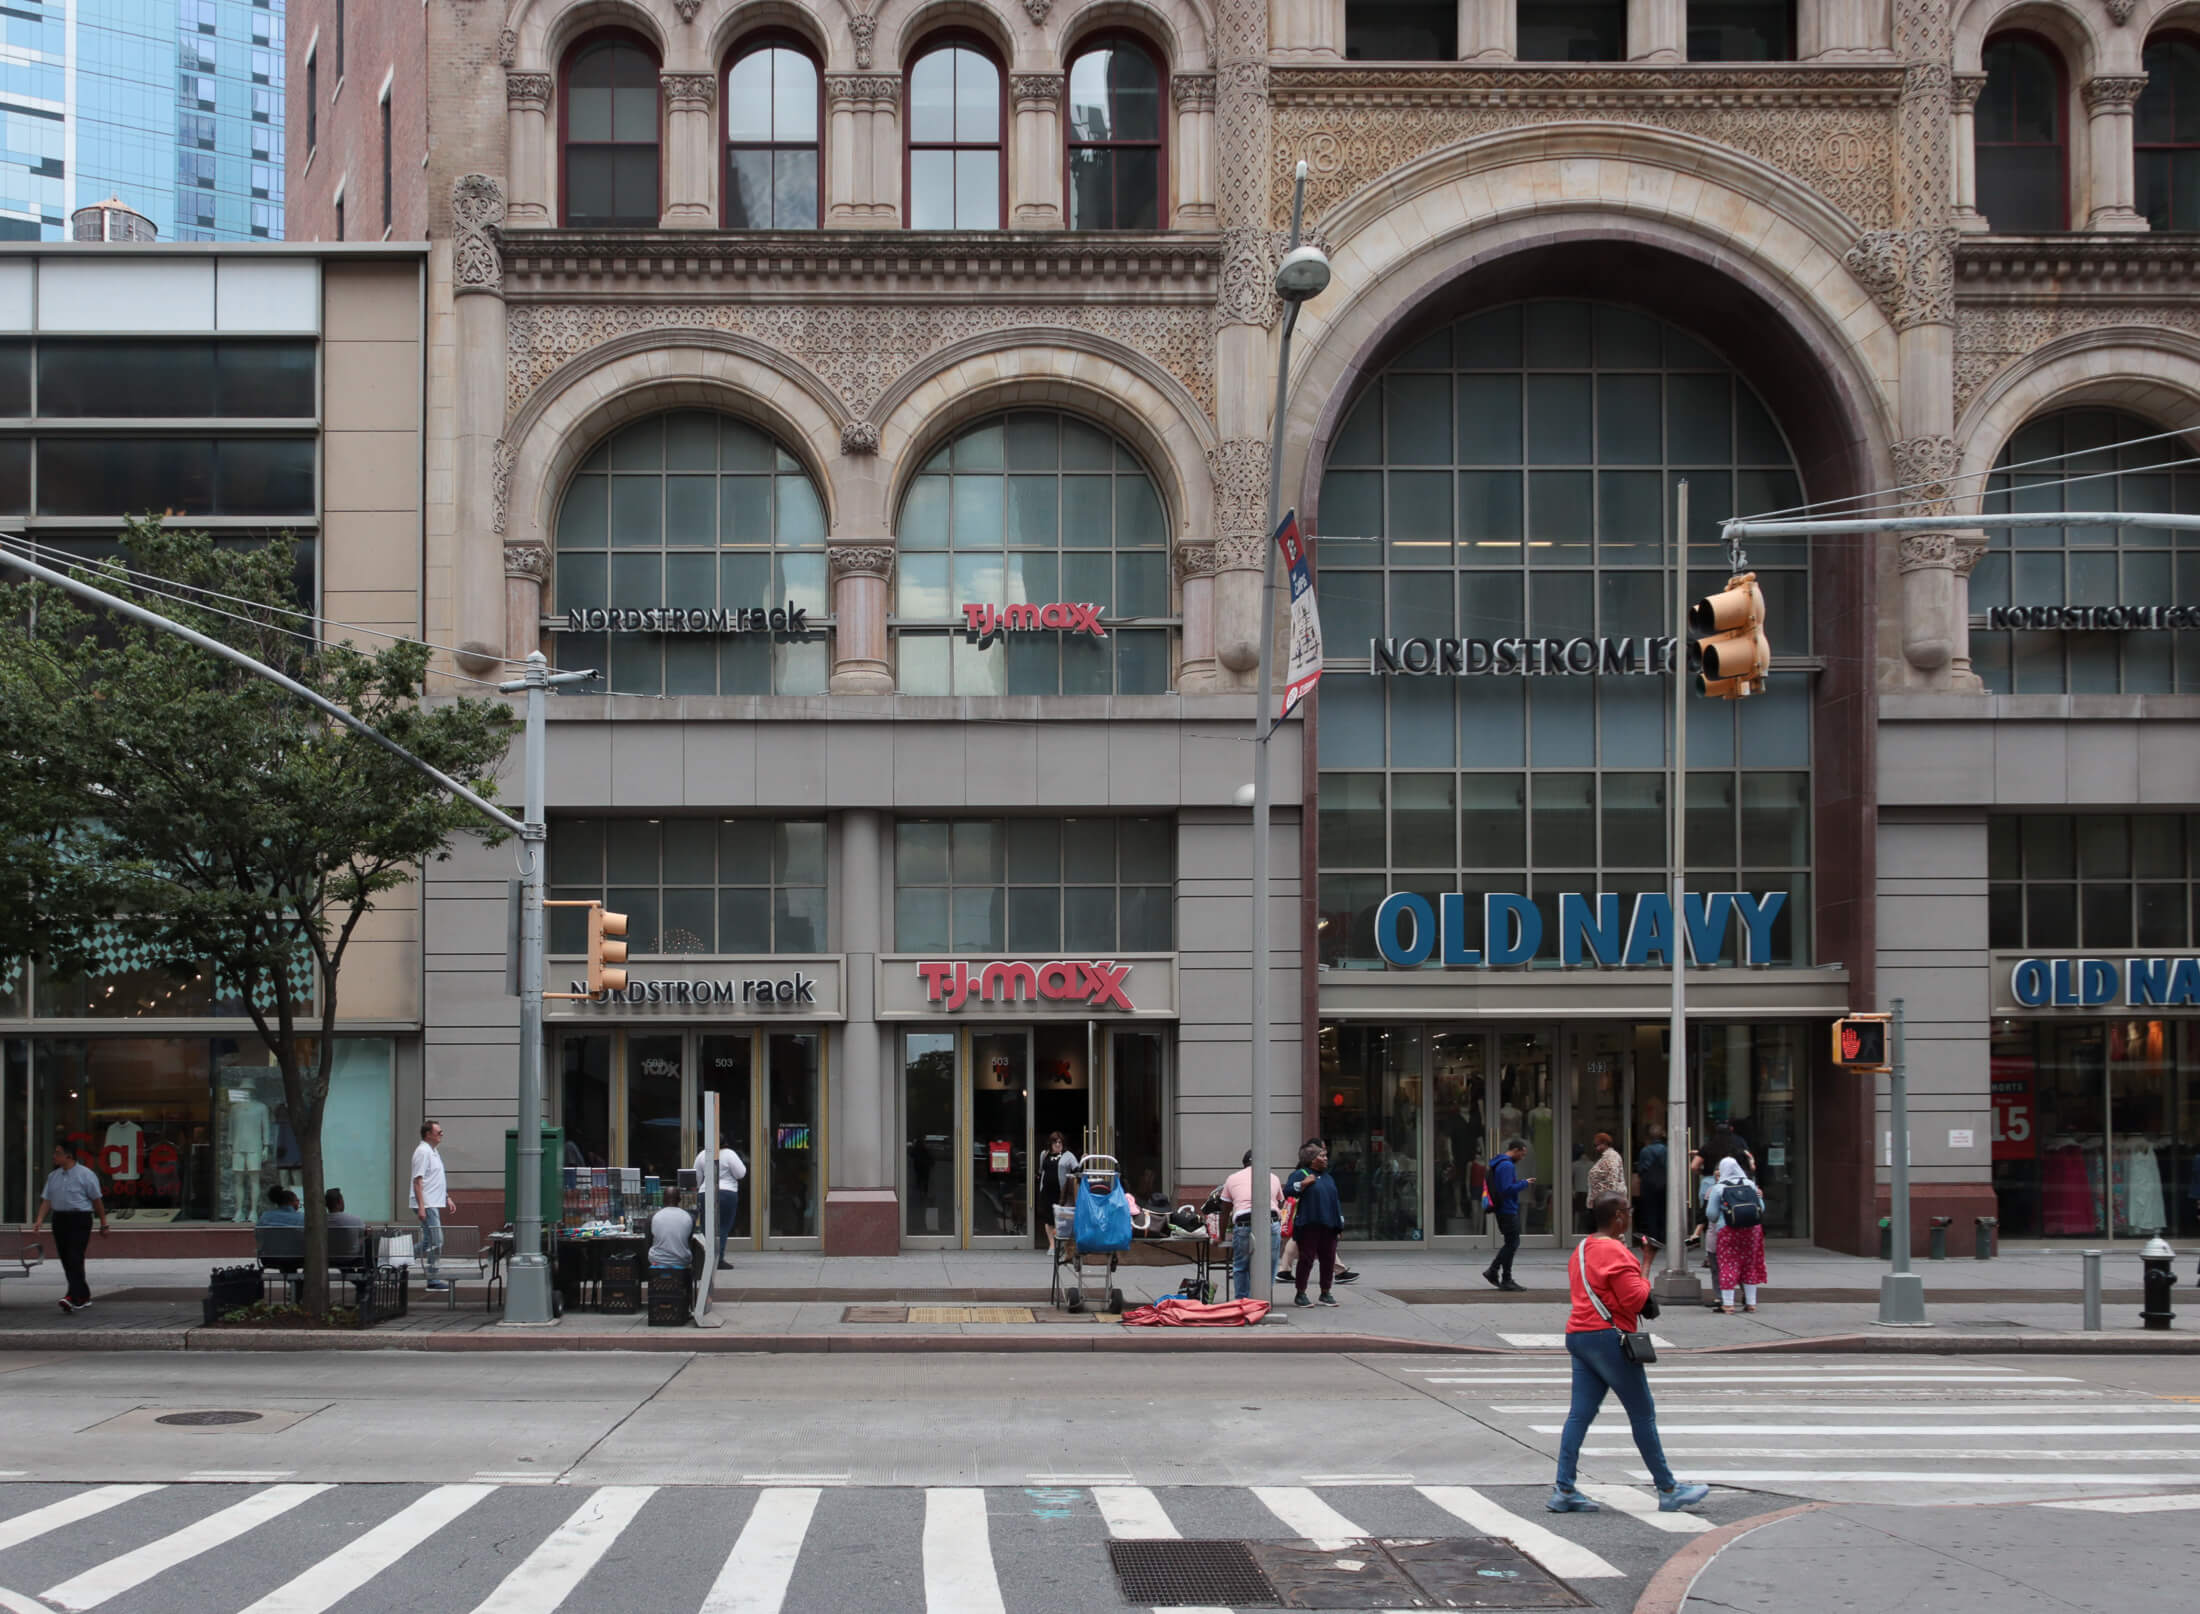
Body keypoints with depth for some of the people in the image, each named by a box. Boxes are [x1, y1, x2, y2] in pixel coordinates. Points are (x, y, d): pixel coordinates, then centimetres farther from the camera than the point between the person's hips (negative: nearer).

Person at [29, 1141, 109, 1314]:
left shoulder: (86, 1175, -5)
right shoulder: (53, 1176, 13)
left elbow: (97, 1201, -3)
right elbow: (46, 1200, 9)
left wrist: (103, 1224, -2)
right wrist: (39, 1221, -5)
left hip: (80, 1218, -7)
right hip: (59, 1219, 7)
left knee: (75, 1258, -16)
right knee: (66, 1260, 8)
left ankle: (74, 1298, -23)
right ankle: (84, 1296, 20)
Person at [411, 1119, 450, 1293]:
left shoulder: (434, 1151, 17)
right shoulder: (423, 1152, -14)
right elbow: (417, 1180, -19)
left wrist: (447, 1197, 25)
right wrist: (421, 1206, -23)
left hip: (433, 1204, 10)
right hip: (427, 1205, -10)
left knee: (428, 1241, 14)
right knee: (436, 1241, -10)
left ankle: (432, 1277, 20)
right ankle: (433, 1278, -7)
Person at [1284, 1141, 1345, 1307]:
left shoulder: (1328, 1177, 22)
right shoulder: (1300, 1174, 0)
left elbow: (1336, 1200, 24)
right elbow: (1288, 1192, -12)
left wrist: (1340, 1222, 18)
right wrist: (1303, 1184, -22)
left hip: (1328, 1226, 7)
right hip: (1309, 1226, -7)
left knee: (1329, 1260, 5)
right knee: (1306, 1259, -5)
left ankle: (1325, 1294, 14)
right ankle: (1300, 1294, 2)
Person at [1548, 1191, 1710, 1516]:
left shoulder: (1582, 1249, 16)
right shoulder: (1614, 1251, -14)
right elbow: (1635, 1299, -17)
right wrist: (1646, 1264, -4)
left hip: (1578, 1336, 9)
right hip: (1608, 1338, -9)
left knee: (1580, 1413, 4)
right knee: (1643, 1414, 0)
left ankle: (1564, 1490, -3)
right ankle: (1668, 1490, 7)